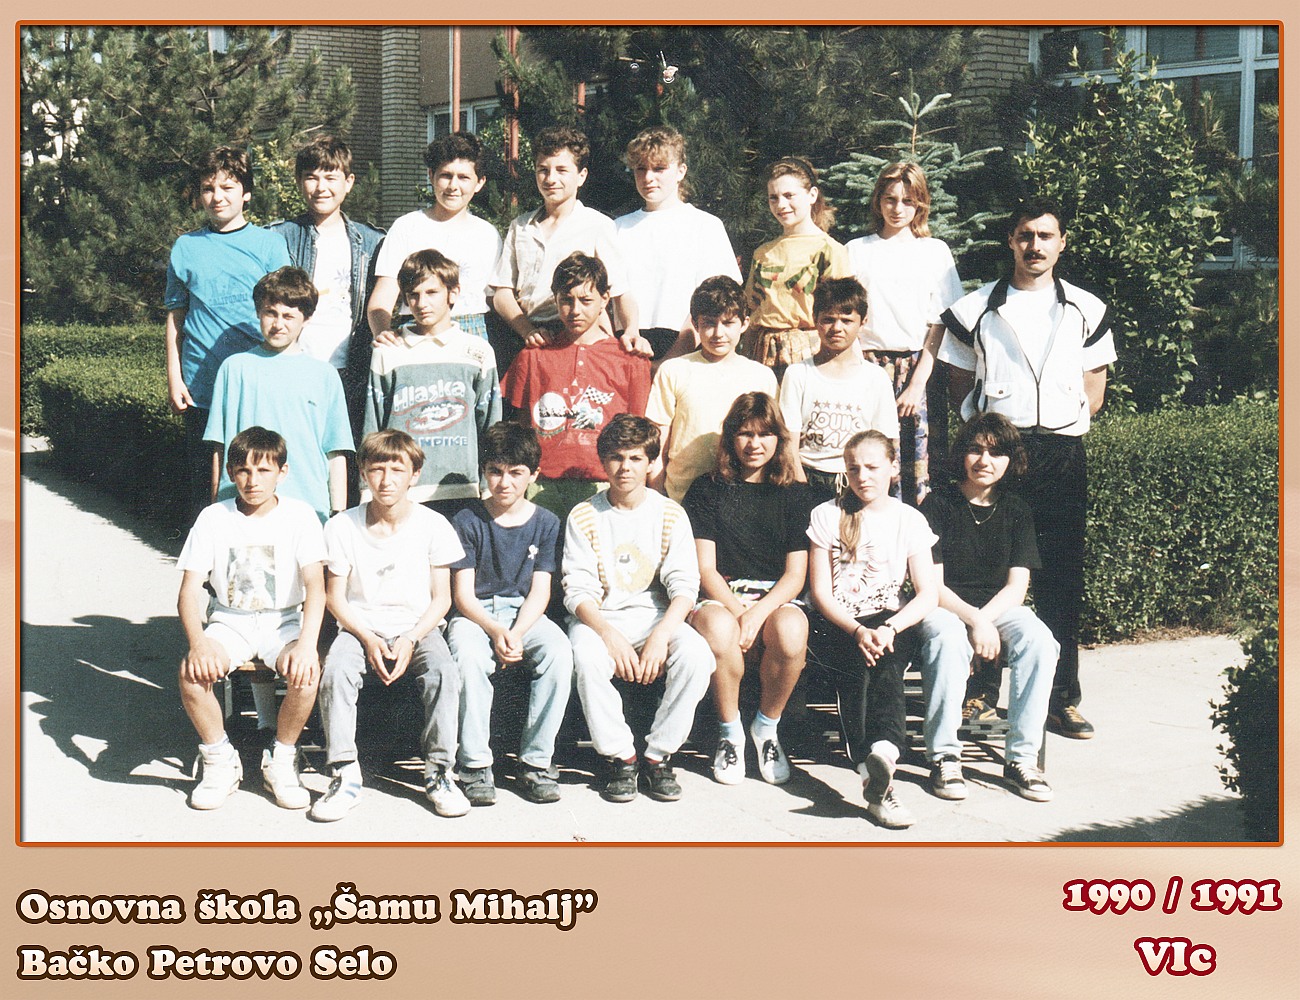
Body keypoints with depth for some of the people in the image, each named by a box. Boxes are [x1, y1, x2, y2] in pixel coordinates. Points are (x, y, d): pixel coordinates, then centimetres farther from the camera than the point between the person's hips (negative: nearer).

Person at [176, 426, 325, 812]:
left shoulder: (299, 516, -6)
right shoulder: (214, 518, -3)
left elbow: (315, 585, -15)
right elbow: (190, 589, -7)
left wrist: (307, 643, -33)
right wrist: (198, 639, -28)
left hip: (284, 620, -1)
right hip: (230, 621, 1)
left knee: (306, 671, -32)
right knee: (192, 671, -29)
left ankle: (281, 759, -6)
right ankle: (219, 759, -3)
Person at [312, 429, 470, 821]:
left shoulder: (433, 525, -1)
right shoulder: (343, 526, -1)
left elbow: (441, 597, 1)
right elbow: (335, 596, 2)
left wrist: (411, 639, -15)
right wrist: (368, 640, -14)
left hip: (418, 627, 0)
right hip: (360, 628, 0)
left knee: (444, 671, -31)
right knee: (335, 670, -31)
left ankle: (439, 772, -18)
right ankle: (345, 776, -23)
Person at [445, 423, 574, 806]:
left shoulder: (545, 523, 5)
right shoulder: (468, 522, -1)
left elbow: (540, 591, -1)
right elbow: (463, 594, -5)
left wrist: (516, 634, -20)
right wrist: (495, 632, -24)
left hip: (525, 613, 2)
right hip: (475, 614, -2)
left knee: (559, 650, -30)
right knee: (468, 655, -36)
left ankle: (536, 761, -22)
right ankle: (475, 764, -25)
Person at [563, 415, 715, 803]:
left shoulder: (670, 515, 4)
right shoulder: (584, 517, 2)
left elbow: (685, 586, -4)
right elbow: (578, 590, -6)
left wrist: (661, 633, -23)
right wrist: (609, 634, -25)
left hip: (657, 615, 1)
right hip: (598, 618, -1)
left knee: (696, 655, -30)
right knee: (587, 657, -36)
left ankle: (658, 756, -14)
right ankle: (620, 757, -17)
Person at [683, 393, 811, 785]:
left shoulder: (793, 494, 11)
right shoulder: (707, 490, 8)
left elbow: (796, 573, 3)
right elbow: (705, 568, 0)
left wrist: (758, 613, -15)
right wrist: (737, 611, -19)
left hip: (777, 599, 1)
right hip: (721, 597, -1)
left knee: (790, 631, -35)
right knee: (718, 628, -38)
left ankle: (767, 727, -8)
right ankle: (730, 732, -13)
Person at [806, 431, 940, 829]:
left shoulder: (909, 520, 10)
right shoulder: (827, 516, 8)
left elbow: (928, 594, 1)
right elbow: (821, 592, 1)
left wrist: (889, 628, -18)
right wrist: (857, 631, -17)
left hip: (892, 627, 0)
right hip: (837, 627, 0)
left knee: (882, 659, -35)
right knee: (865, 660, -35)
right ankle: (884, 755, -50)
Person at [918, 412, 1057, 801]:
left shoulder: (1015, 512, 8)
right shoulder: (938, 504, -4)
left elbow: (1017, 586, 0)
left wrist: (983, 620, -18)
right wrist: (973, 620, -23)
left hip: (999, 606, 3)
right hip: (944, 607, -3)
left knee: (1039, 640, -28)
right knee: (949, 641, -38)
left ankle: (1022, 757, -22)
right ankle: (944, 756, -26)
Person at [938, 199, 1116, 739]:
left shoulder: (1086, 310, 13)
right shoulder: (974, 310, 10)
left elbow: (1094, 390, 15)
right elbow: (961, 383, 13)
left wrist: (1065, 422, 2)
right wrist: (985, 423, -1)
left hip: (1062, 452, 1)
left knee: (1060, 578, 1)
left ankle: (1062, 698, 6)